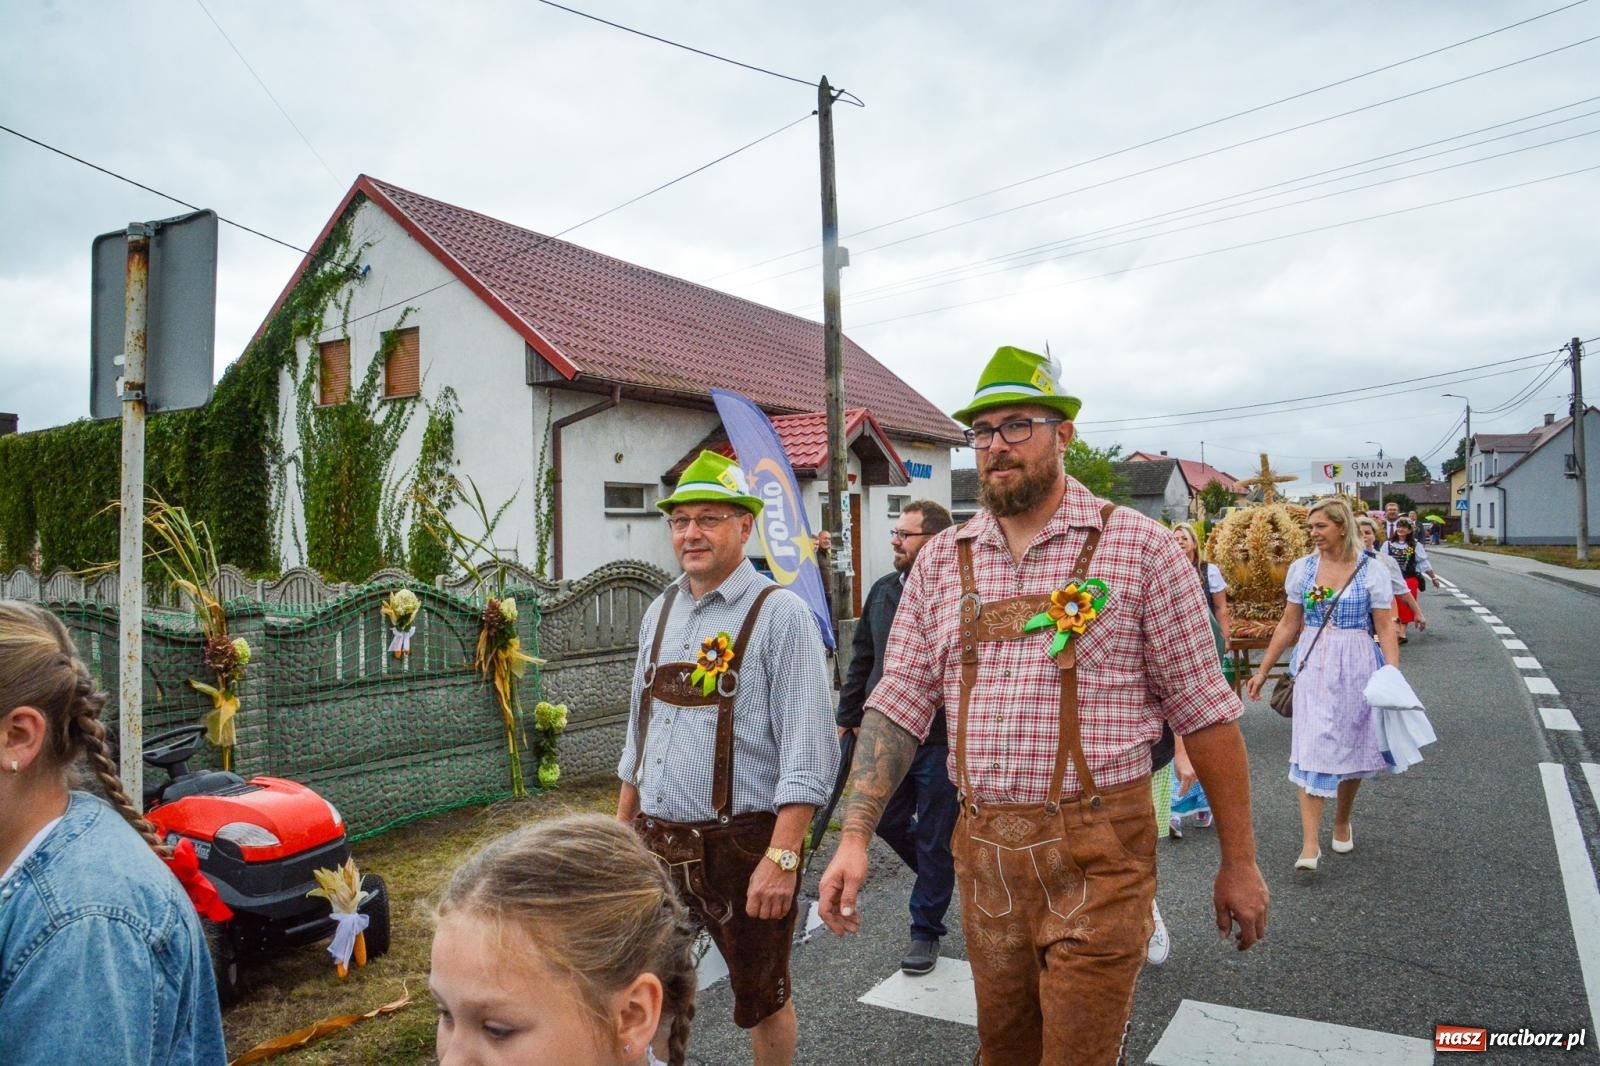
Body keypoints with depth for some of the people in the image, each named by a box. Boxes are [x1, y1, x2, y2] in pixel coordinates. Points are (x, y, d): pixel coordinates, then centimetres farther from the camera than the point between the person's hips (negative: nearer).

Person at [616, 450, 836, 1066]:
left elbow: (808, 750, -17)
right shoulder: (660, 612, 9)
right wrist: (622, 827, 17)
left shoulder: (779, 614, -12)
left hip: (743, 843, -5)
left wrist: (782, 857, -22)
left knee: (761, 997, 13)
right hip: (655, 840, 6)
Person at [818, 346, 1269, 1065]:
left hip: (1097, 853, -4)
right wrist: (854, 836, -6)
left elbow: (1205, 712, -3)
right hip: (982, 850, 4)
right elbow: (897, 706, 2)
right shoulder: (941, 561, 5)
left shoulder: (1138, 546, -6)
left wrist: (1239, 863, 0)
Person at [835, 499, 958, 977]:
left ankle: (926, 931, 26)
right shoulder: (883, 590, 7)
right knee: (889, 821, 17)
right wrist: (848, 717, 15)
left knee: (935, 840, 8)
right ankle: (939, 878, 44)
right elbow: (862, 659, 14)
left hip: (942, 740, -6)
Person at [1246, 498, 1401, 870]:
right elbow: (1289, 625, 8)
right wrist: (1263, 670, 8)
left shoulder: (1372, 573, -4)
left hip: (1355, 668, -1)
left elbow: (1386, 629, -4)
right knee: (1310, 749, -6)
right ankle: (1310, 844, -6)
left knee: (1350, 747, 11)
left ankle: (1342, 822, 35)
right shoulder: (1302, 568, 3)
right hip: (1312, 666, 1)